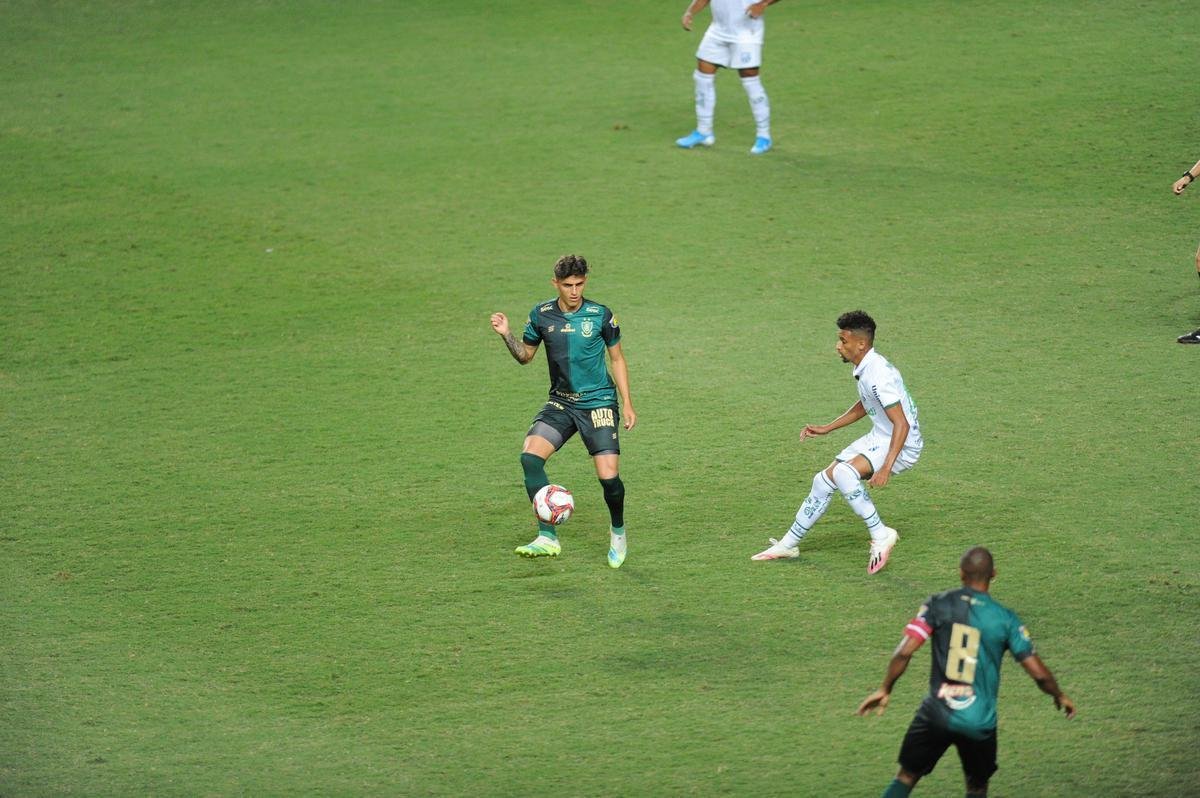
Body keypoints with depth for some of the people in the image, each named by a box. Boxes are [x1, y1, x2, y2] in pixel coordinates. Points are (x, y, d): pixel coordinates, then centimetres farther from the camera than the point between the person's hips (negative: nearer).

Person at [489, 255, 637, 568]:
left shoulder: (601, 316, -6)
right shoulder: (541, 315, 0)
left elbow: (617, 359, 6)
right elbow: (525, 355, 13)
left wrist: (627, 404, 3)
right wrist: (507, 335, -7)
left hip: (599, 403, -2)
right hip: (560, 403, 3)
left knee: (608, 476, -12)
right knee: (530, 456, -21)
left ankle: (618, 531, 21)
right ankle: (547, 538, -20)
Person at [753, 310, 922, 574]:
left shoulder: (879, 374, -26)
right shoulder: (863, 368, 4)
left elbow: (902, 424, -29)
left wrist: (886, 468, -35)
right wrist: (827, 428, 22)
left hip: (901, 445, -10)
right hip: (878, 438, 10)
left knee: (843, 472, -32)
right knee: (823, 481, 11)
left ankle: (881, 534, -23)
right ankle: (788, 544, 27)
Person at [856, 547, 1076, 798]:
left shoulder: (938, 605, -5)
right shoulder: (1005, 619, -4)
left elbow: (904, 651, -12)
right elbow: (1039, 673, -4)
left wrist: (885, 689, 2)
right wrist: (1059, 696, 16)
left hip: (937, 714, 0)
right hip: (979, 721, 0)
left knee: (906, 777, 14)